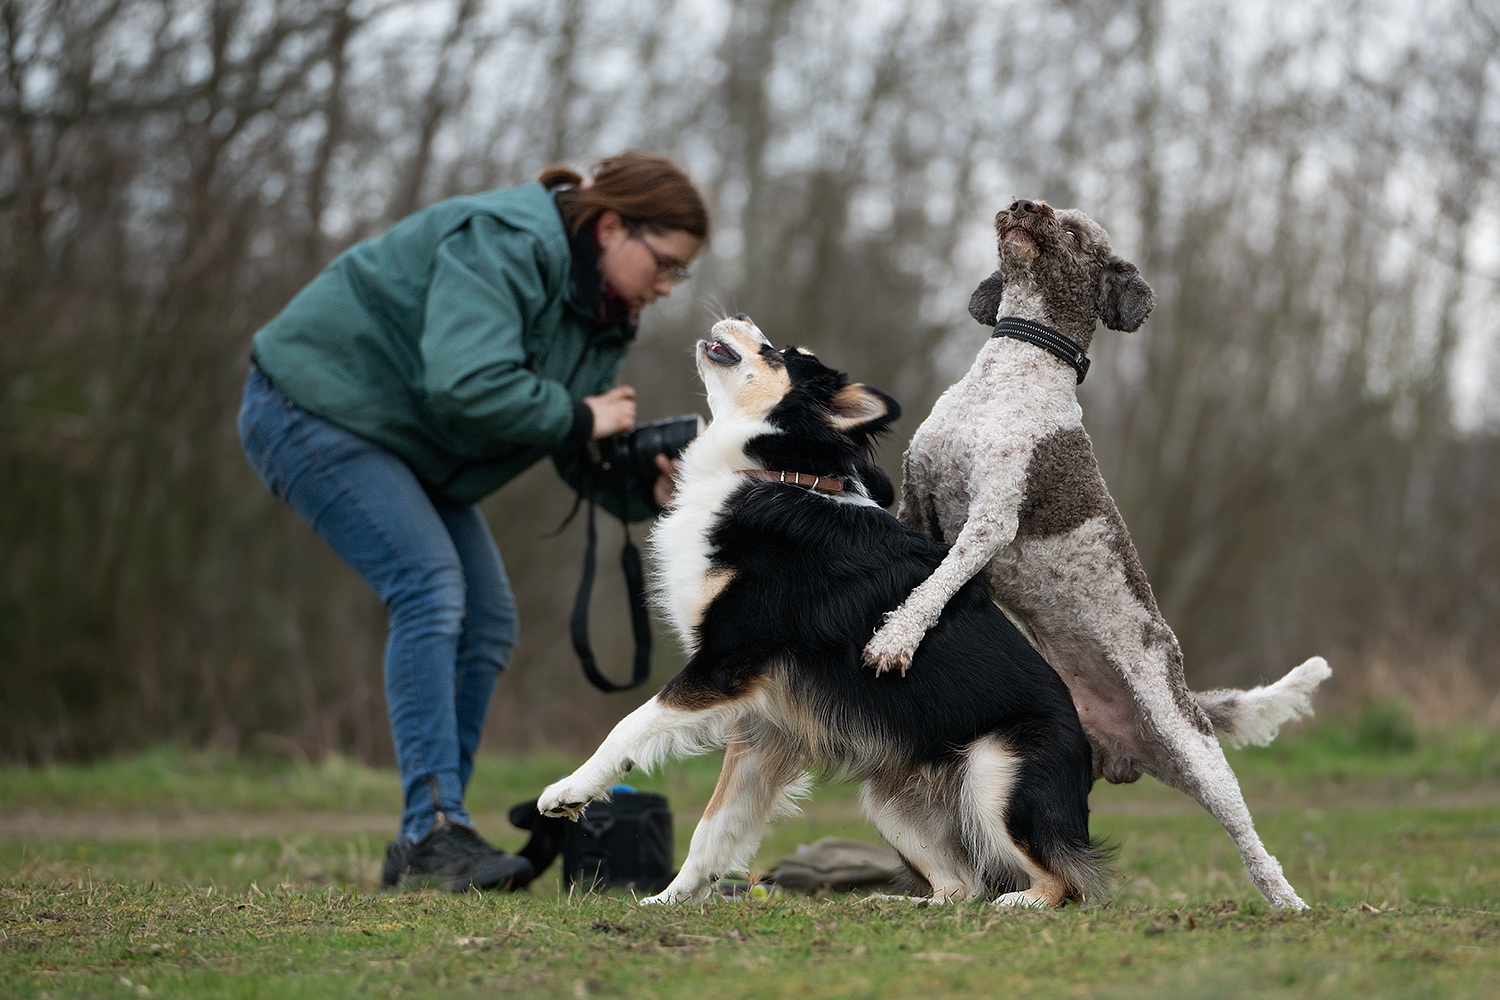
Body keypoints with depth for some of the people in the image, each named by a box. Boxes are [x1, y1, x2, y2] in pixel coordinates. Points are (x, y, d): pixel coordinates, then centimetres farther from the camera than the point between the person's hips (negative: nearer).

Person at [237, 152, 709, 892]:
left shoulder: (600, 314, 4)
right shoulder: (503, 244, -26)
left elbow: (583, 462, 4)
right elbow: (467, 387, -39)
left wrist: (645, 489, -17)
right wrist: (579, 416, -27)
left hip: (404, 442, 10)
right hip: (312, 406, -10)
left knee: (487, 621, 2)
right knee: (430, 587, -23)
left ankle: (426, 841, 6)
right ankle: (434, 827, -25)